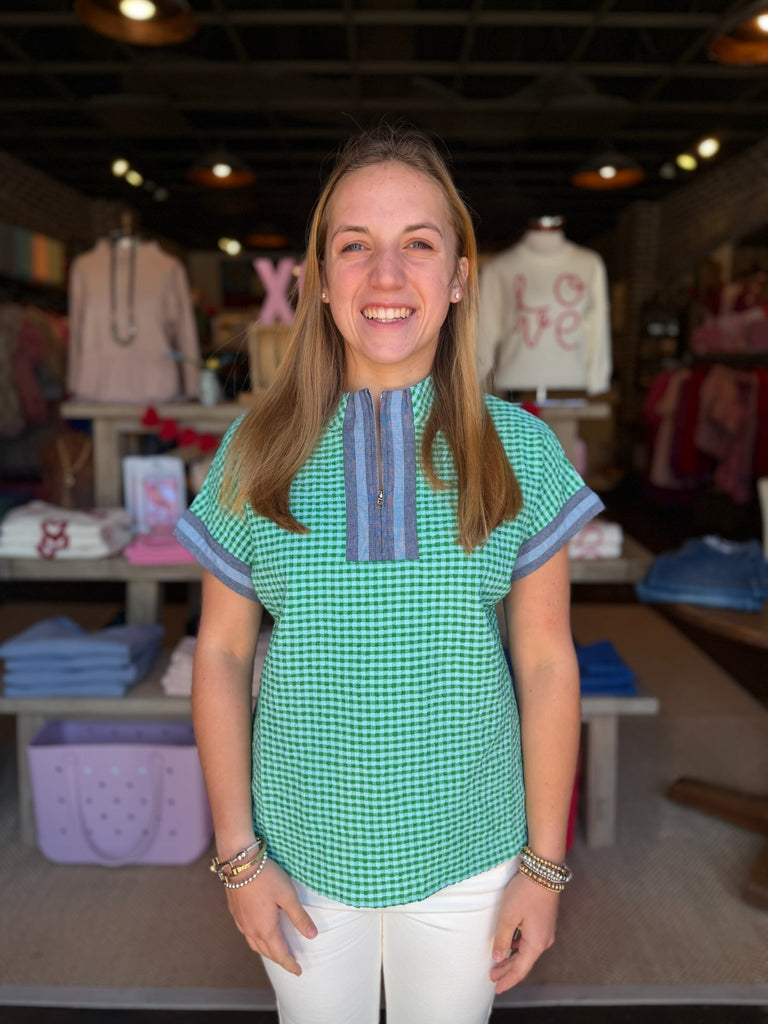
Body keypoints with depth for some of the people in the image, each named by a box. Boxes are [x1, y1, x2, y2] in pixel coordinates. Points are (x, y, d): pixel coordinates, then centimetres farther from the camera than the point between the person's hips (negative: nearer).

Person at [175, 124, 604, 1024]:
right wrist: (237, 854, -2)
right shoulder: (255, 453, -8)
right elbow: (221, 652, -3)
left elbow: (546, 660, -6)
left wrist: (544, 864, -2)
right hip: (302, 851, 1)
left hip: (468, 852, 0)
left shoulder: (522, 451, -9)